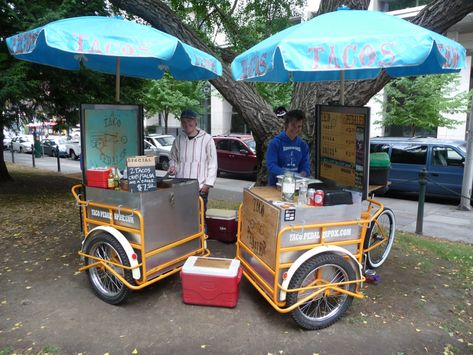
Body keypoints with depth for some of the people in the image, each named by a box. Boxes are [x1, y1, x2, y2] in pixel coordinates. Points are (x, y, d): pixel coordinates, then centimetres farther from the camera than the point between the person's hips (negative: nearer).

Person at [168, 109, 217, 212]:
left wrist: (208, 183, -9)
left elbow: (212, 163, -3)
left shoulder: (206, 139, -4)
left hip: (200, 188, -3)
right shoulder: (178, 139, 6)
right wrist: (173, 167, -2)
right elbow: (173, 158, 20)